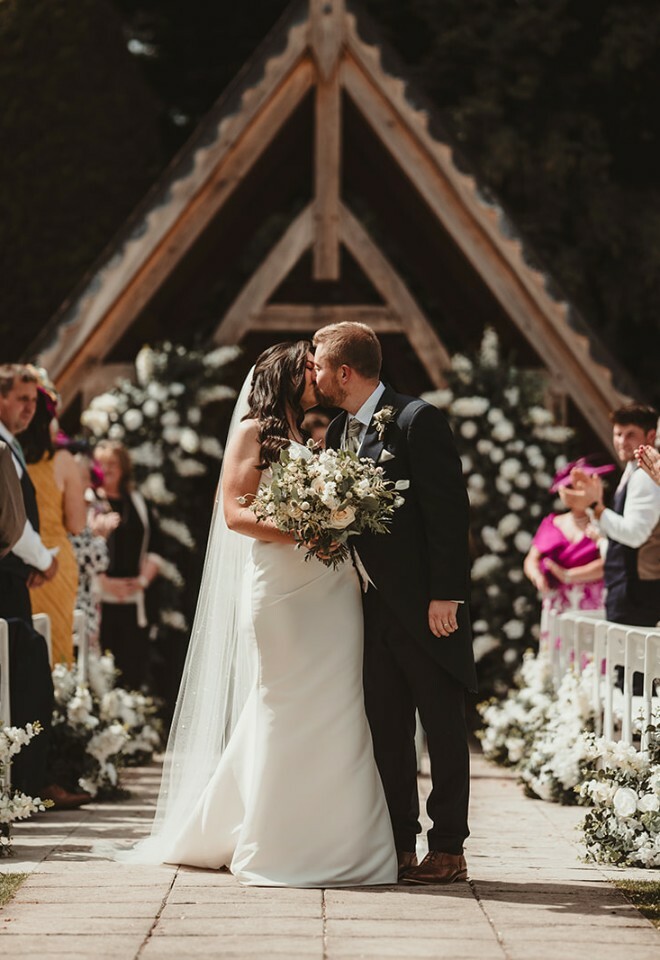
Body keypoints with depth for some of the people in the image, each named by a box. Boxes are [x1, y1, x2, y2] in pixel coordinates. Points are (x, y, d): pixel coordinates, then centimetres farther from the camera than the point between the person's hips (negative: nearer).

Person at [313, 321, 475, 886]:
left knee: (444, 727, 0)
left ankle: (448, 849, 5)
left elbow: (449, 507, -15)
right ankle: (399, 845, 15)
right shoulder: (339, 433, 13)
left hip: (426, 606, -8)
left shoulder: (416, 420, -11)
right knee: (386, 730, 9)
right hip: (375, 607, 8)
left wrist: (445, 595, -18)